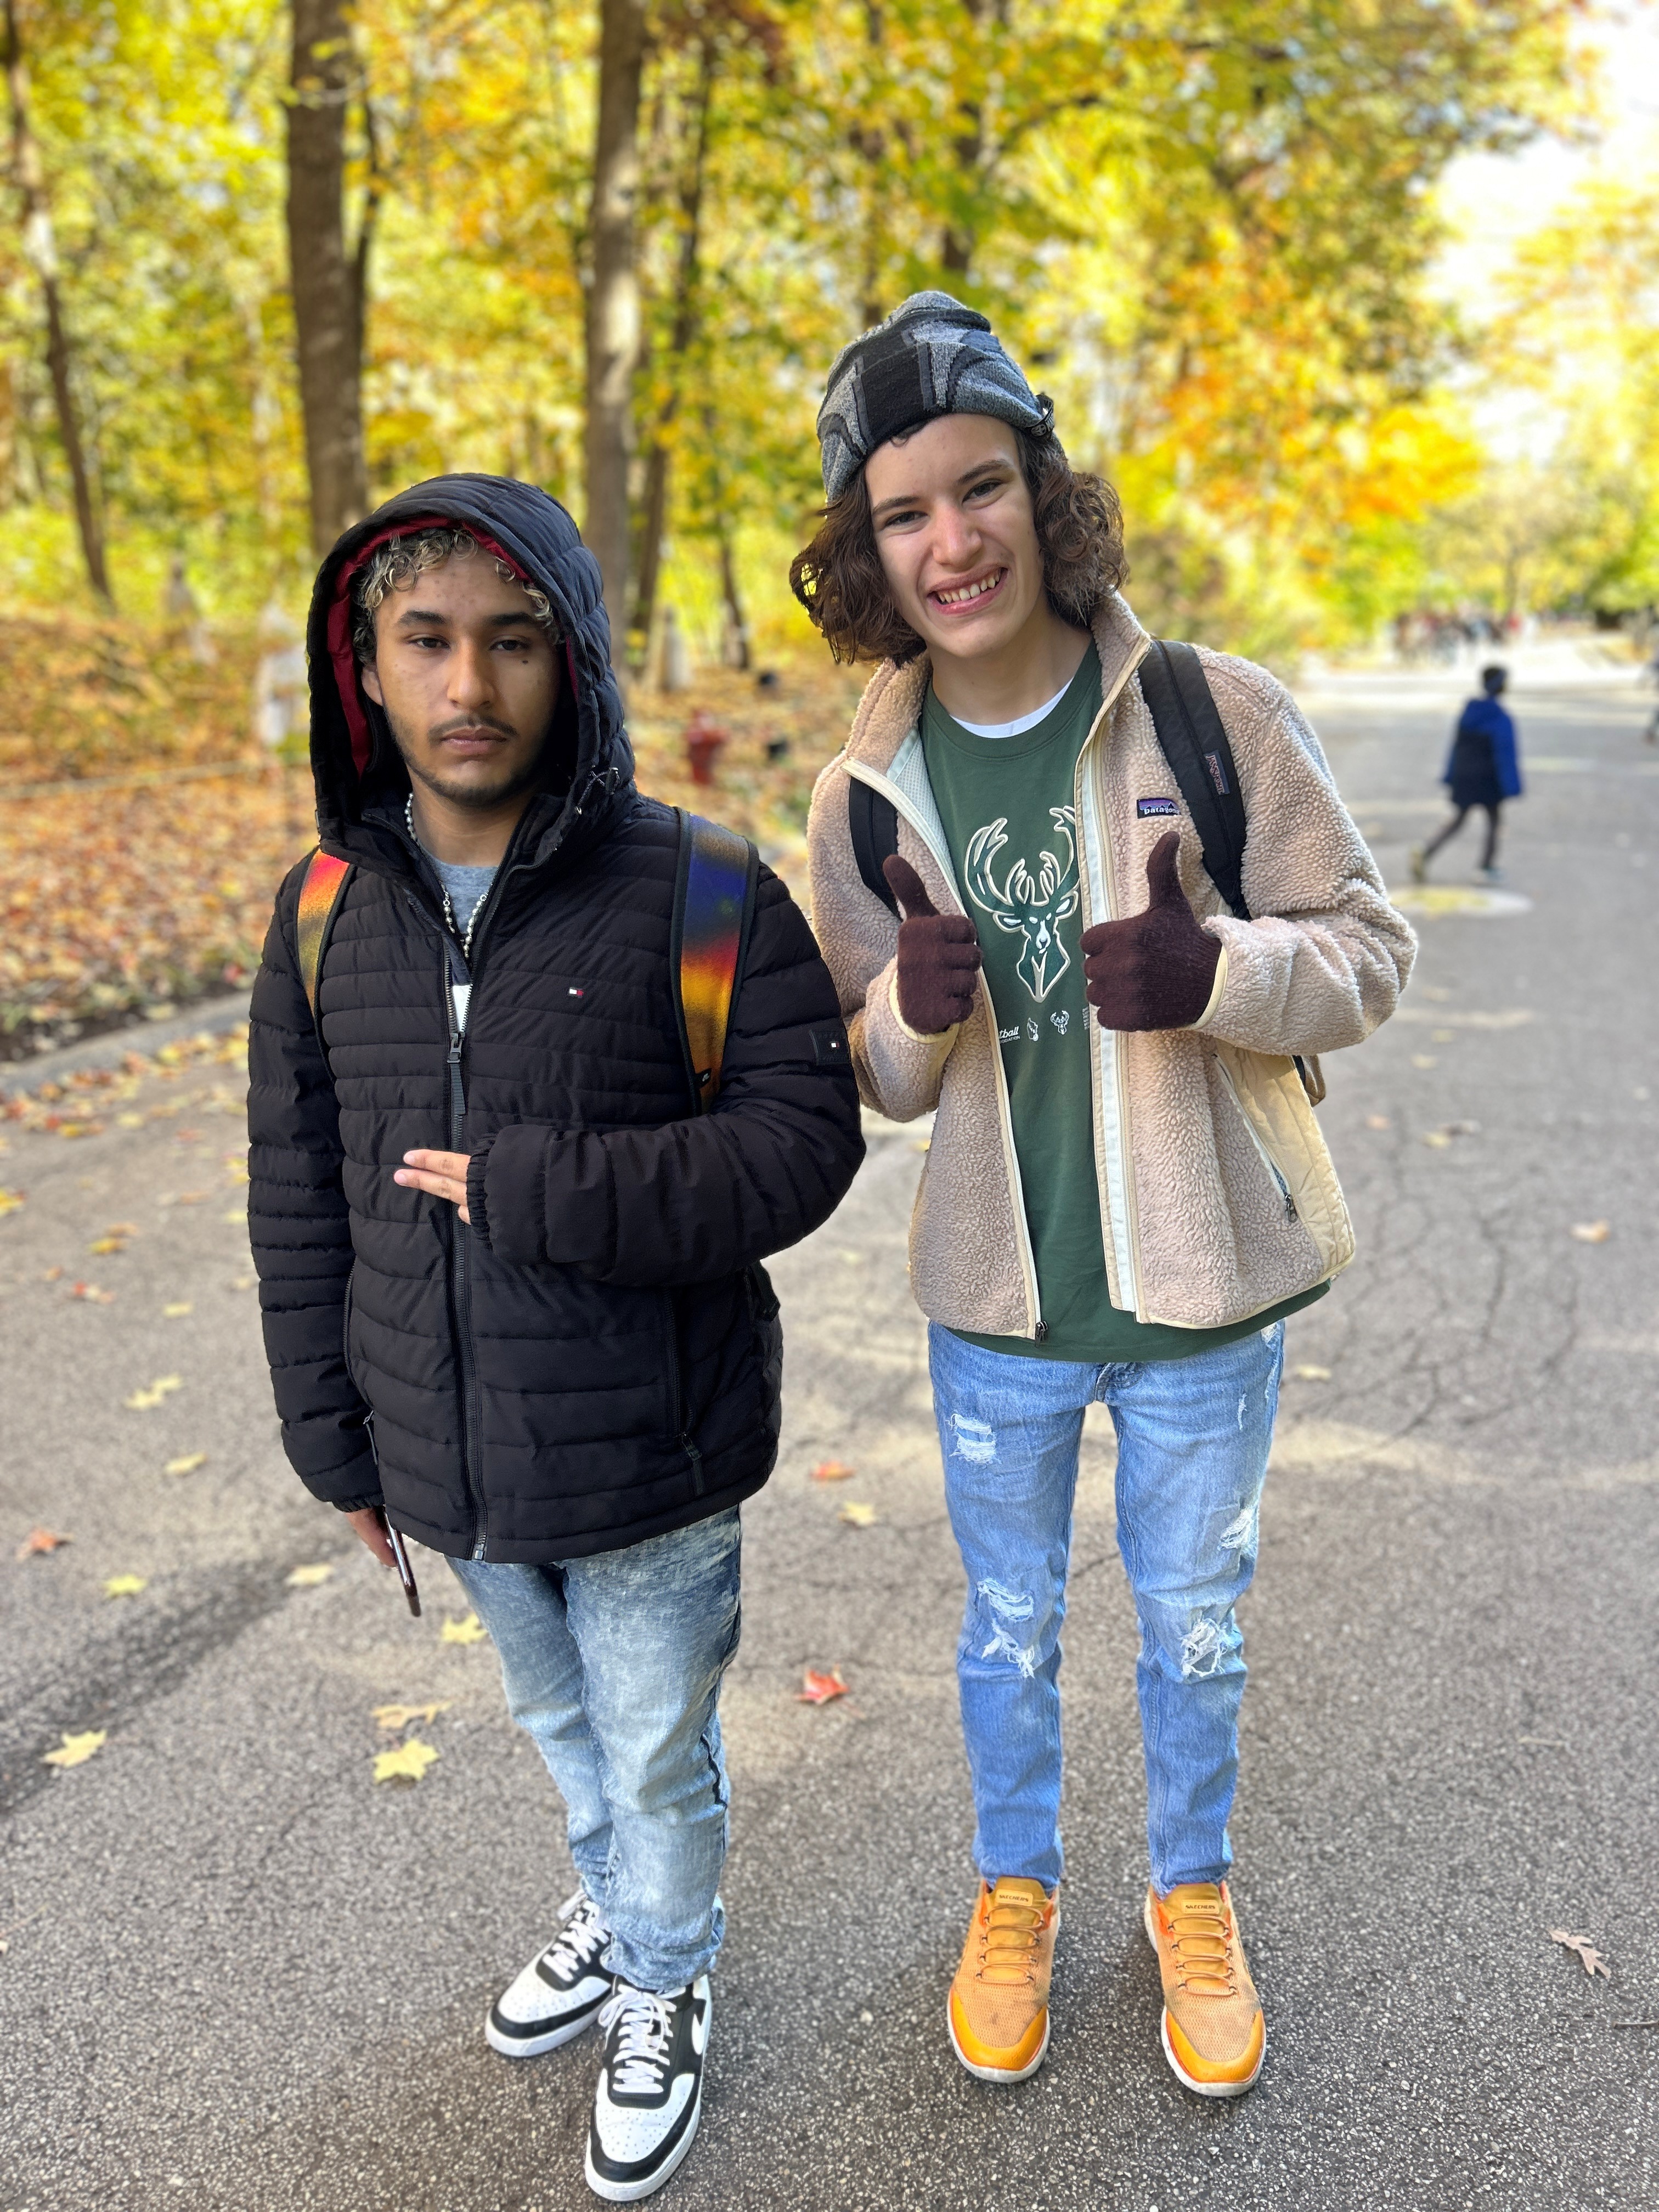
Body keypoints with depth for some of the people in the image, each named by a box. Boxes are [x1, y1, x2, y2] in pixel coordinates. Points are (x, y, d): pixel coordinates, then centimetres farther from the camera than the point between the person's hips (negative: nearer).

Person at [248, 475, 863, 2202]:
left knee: (658, 1752, 18)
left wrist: (527, 1190, -26)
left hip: (648, 1459, -4)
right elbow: (298, 1201, 3)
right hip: (450, 1463, 5)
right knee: (556, 1720, 28)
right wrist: (337, 1442, 6)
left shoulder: (692, 892, -17)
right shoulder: (328, 913, -4)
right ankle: (615, 1908, 57)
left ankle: (664, 1989, 46)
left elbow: (799, 1140, -21)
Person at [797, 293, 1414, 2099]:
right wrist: (913, 1007, -20)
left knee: (1193, 1625, 19)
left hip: (1203, 1289, -1)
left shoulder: (1214, 716, -12)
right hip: (995, 1297, 2)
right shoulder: (867, 795, -4)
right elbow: (874, 1080, 3)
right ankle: (1015, 1891, 47)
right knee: (1009, 1622, 20)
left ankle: (1193, 1896, 47)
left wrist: (1213, 972, -27)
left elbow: (1368, 953, -7)